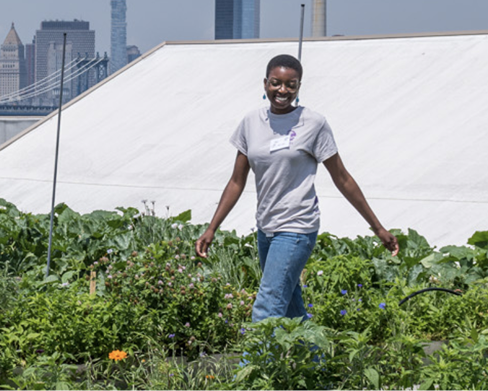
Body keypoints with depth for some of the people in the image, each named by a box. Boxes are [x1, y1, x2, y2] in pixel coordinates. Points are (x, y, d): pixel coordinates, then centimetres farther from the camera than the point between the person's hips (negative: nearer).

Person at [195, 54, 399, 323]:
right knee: (291, 314, 11)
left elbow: (342, 179, -1)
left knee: (266, 312, -14)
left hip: (296, 229, -6)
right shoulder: (251, 123, 6)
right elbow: (237, 182, 11)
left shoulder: (313, 124, -6)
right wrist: (211, 230, 6)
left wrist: (378, 228, 1)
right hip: (265, 229, 6)